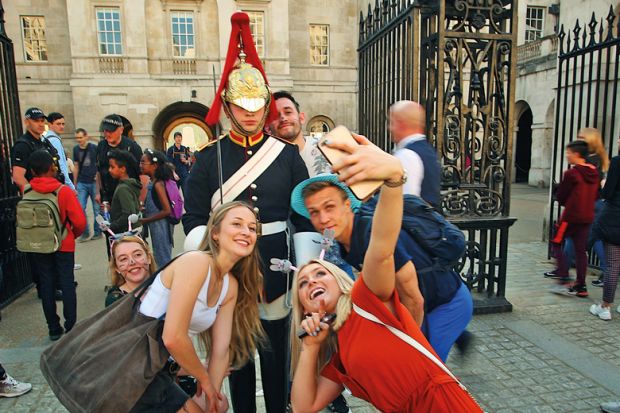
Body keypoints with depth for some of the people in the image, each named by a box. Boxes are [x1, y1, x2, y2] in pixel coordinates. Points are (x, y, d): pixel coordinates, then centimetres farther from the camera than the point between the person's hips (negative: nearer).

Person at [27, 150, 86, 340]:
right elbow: (79, 221, -16)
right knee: (67, 285, 6)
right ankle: (71, 328, 10)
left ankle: (54, 329, 18)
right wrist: (74, 234, 4)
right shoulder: (64, 191, -15)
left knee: (46, 285, 11)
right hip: (63, 245, -2)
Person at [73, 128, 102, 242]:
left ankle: (97, 232, 16)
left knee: (96, 208, 4)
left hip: (94, 182, -3)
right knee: (80, 208, -1)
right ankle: (85, 233, 10)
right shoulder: (76, 149, 7)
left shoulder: (94, 148, -6)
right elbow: (76, 166, 14)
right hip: (82, 183, 3)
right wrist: (75, 184, 15)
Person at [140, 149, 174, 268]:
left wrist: (144, 220, -17)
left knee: (162, 261, 2)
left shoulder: (158, 184, -18)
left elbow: (167, 211, -22)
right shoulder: (152, 182, 7)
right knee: (161, 259, 19)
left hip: (160, 226, -9)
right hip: (155, 227, 9)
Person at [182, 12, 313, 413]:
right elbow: (195, 219, -1)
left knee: (276, 348, 14)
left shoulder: (288, 155, 0)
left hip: (275, 265, 0)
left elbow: (305, 219, 1)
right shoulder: (209, 158, 0)